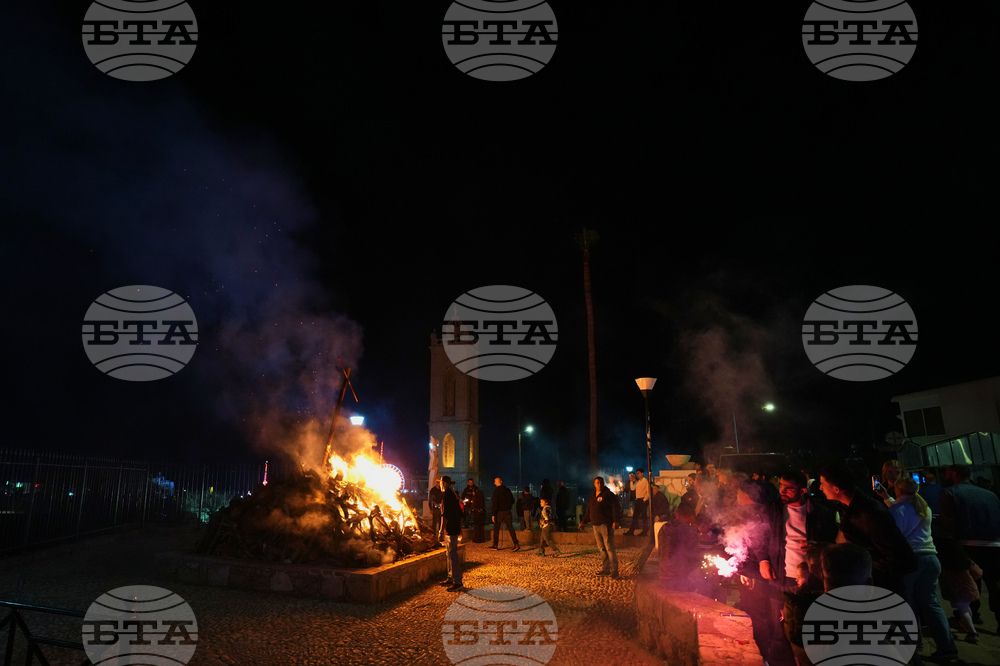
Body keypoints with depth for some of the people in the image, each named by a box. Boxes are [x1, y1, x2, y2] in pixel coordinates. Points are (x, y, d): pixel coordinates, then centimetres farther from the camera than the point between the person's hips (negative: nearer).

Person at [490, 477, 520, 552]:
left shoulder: (496, 491, -12)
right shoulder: (507, 489, 5)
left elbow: (495, 503, -15)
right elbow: (512, 500, 13)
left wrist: (494, 514, -13)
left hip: (500, 512, -4)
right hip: (507, 511, 5)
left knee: (496, 528, 10)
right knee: (510, 527, 4)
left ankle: (495, 545, 16)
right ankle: (516, 544, -6)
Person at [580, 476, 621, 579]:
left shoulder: (608, 494, -4)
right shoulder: (592, 496, 17)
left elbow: (616, 508, -11)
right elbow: (588, 511, 26)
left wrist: (615, 521, -20)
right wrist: (584, 522, 21)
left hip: (606, 525, -7)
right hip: (596, 526, 7)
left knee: (609, 548, -9)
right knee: (602, 549, 10)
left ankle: (614, 571, -5)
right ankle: (605, 569, 17)